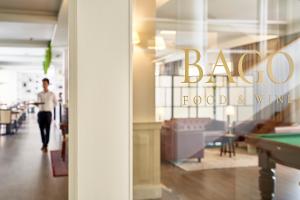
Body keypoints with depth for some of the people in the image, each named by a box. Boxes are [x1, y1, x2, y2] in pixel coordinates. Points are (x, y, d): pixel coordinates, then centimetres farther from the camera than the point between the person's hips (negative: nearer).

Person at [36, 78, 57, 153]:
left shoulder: (52, 94, 3)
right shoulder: (39, 94, 9)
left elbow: (55, 103, 15)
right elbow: (38, 104, 10)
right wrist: (37, 104, -11)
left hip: (48, 113, -2)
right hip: (41, 113, 2)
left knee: (47, 130, -2)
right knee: (42, 129, 8)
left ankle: (46, 146, 5)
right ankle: (43, 144, 26)